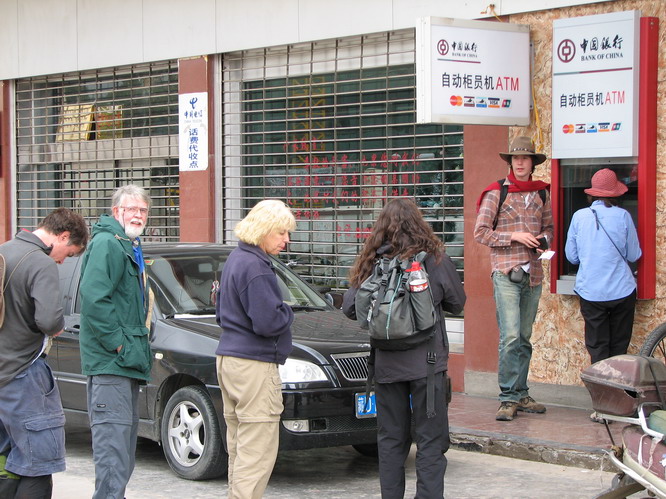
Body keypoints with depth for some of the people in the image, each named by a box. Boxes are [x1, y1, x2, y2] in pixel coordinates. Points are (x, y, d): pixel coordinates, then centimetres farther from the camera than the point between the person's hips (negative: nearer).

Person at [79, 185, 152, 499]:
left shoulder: (131, 247, 20)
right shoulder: (107, 244, -12)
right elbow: (93, 299, -23)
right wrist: (118, 344, -22)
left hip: (127, 362, 11)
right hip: (109, 362, -11)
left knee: (125, 438, 15)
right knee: (113, 438, -13)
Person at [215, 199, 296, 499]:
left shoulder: (236, 259, 14)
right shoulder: (255, 267, -17)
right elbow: (269, 322, -22)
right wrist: (288, 313, -1)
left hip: (229, 359, 10)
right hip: (254, 365, -10)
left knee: (240, 448, 16)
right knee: (257, 453, -8)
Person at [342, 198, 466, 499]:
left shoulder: (371, 263, -2)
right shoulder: (433, 259, -6)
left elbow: (349, 308, 2)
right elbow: (457, 304, 6)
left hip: (386, 363, 3)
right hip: (426, 361, -2)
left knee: (390, 439, 13)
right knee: (430, 439, 2)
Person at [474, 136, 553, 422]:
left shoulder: (541, 193, 12)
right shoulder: (496, 193, -1)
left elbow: (549, 227, 23)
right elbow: (480, 232, -3)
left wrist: (542, 239, 0)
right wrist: (514, 236, -13)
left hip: (533, 274, 5)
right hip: (506, 272, -5)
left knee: (525, 338, 10)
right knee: (510, 336, -13)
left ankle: (521, 394, 17)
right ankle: (508, 399, -9)